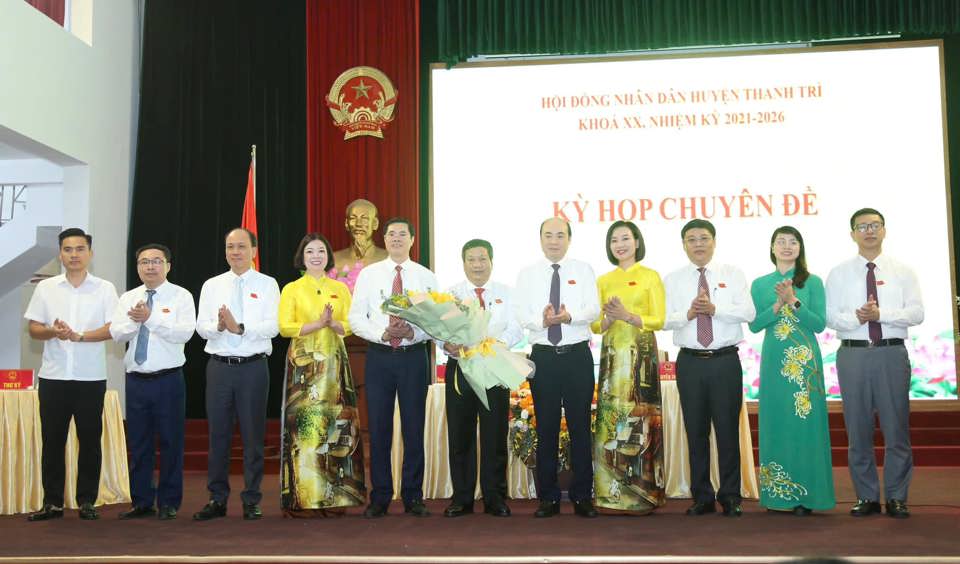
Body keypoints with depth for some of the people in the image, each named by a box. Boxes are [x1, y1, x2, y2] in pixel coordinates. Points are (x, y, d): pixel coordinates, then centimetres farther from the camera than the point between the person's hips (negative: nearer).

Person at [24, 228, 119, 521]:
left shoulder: (104, 288, 2)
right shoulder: (45, 288, 8)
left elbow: (112, 329, -5)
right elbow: (32, 329, 6)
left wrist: (79, 336, -20)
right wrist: (53, 332, -16)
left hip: (91, 377, -1)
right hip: (53, 375, 2)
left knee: (90, 440, 3)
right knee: (52, 440, 5)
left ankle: (87, 501, 13)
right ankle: (52, 502, 14)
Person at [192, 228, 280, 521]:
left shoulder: (267, 285, 4)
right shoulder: (211, 286, 12)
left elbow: (272, 327, -8)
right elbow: (202, 327, 3)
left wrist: (240, 328, -21)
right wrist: (219, 325, -18)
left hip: (253, 367, -2)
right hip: (219, 365, 2)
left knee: (253, 434, 3)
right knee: (218, 433, 6)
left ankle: (252, 500, 13)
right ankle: (217, 499, 17)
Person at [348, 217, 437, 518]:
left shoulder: (426, 277, 5)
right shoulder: (368, 274, 7)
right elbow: (355, 317, 2)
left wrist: (414, 333, -17)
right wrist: (383, 333, -13)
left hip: (414, 356, 0)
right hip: (379, 356, 1)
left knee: (414, 427, 4)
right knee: (379, 428, 4)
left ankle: (413, 497, 14)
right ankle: (379, 498, 14)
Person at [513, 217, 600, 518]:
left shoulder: (584, 270, 5)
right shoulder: (527, 274, 7)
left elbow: (593, 309, -7)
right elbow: (521, 313, -3)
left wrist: (570, 316, -27)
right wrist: (541, 321, -24)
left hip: (578, 355, 0)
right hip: (544, 357, 1)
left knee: (580, 426, 3)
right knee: (546, 428, 5)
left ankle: (582, 497, 12)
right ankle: (548, 497, 14)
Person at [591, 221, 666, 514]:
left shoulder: (650, 276, 4)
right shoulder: (603, 281, 14)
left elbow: (659, 320, -3)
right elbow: (594, 325, 11)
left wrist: (628, 316, -16)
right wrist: (608, 320, -11)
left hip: (641, 353, -3)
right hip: (612, 354, 3)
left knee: (639, 420, -5)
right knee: (611, 420, -1)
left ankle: (642, 493, 3)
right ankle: (614, 492, 6)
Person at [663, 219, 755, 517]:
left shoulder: (733, 274, 6)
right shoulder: (672, 279, 9)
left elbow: (748, 312, -6)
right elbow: (664, 319, -2)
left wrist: (715, 309, -19)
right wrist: (688, 313, -20)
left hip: (726, 361, -1)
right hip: (690, 362, 1)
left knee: (728, 429, 1)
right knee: (696, 430, 6)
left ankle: (730, 497, 12)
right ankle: (702, 497, 16)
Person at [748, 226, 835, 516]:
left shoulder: (813, 282, 4)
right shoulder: (760, 284, 10)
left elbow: (819, 323, -3)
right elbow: (754, 324, 2)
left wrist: (793, 301, -15)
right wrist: (778, 304, -11)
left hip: (805, 361, -2)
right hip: (774, 361, 2)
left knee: (804, 423, -2)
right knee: (775, 423, 4)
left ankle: (803, 495, 5)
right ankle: (777, 493, 13)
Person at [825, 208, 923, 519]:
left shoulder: (902, 271, 8)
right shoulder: (839, 274, 8)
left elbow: (916, 313, -2)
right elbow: (831, 317, 1)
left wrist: (881, 314, -16)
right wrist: (857, 318, -18)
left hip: (892, 354, 0)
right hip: (853, 355, 1)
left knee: (896, 427, 0)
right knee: (858, 429, 5)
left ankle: (897, 498, 11)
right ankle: (867, 497, 14)